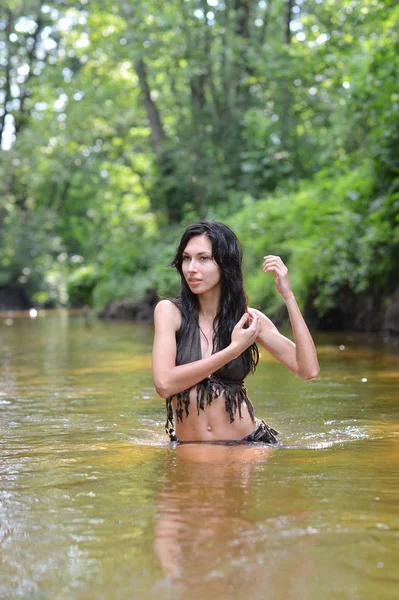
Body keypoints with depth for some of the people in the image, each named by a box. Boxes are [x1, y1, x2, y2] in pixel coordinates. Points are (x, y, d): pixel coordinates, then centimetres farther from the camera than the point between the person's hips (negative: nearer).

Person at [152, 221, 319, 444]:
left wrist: (288, 295, -13)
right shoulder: (169, 311, -6)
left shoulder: (249, 318, 0)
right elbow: (164, 384, -20)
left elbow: (308, 370, -12)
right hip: (189, 451, 2)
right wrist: (234, 349, -19)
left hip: (248, 443, -2)